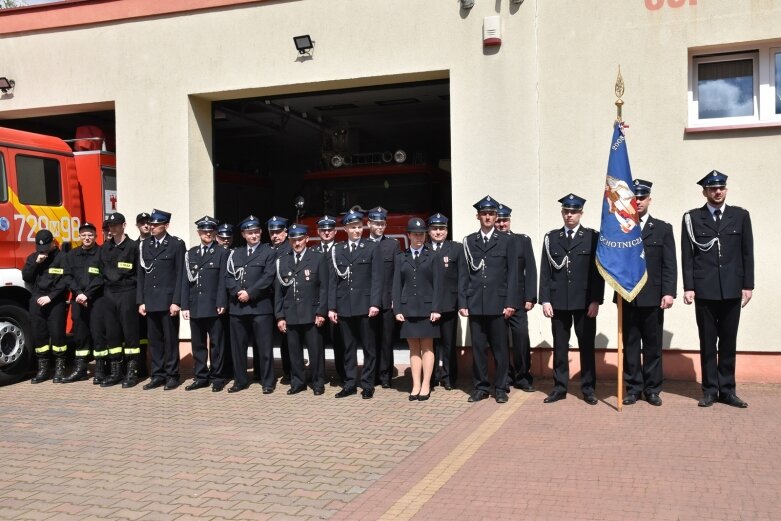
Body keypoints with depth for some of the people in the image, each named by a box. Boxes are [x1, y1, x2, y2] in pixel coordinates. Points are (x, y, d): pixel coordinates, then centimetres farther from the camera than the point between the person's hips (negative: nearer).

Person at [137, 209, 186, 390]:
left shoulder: (177, 244, -2)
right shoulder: (144, 245, 11)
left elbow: (180, 274, -5)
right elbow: (141, 274, 11)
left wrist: (176, 301, -11)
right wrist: (141, 301, 6)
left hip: (168, 300, -4)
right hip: (150, 301, 4)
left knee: (170, 339, 2)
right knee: (154, 340, 7)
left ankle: (172, 375, 10)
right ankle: (157, 375, 15)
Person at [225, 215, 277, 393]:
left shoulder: (268, 252, 3)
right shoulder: (235, 254, 16)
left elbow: (268, 277, -7)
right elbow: (228, 277, 8)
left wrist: (250, 293, -13)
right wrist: (238, 292, -9)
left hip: (260, 306, -4)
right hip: (237, 306, 4)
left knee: (264, 346, -1)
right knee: (238, 345, 8)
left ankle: (268, 382, 8)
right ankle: (240, 380, 18)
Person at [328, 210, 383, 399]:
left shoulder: (372, 248, 4)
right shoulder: (337, 250, 10)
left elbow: (376, 278, -2)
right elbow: (333, 280, 8)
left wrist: (375, 303, -12)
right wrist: (331, 307, 2)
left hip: (365, 305, -2)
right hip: (344, 306, 2)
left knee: (369, 347, 4)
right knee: (348, 347, 8)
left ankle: (367, 385, 11)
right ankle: (350, 383, 16)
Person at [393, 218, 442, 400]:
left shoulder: (432, 257, 6)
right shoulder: (401, 258, 11)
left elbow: (437, 285, 0)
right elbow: (397, 285, 7)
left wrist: (436, 309, -9)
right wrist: (397, 309, -2)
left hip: (427, 308, -2)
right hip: (408, 308, 2)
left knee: (427, 347, 2)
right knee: (414, 348, 5)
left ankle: (426, 386, 6)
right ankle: (416, 385, 8)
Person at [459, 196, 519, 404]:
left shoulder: (506, 241, 6)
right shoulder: (469, 241, 10)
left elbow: (512, 274, 2)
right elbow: (465, 274, 8)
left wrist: (510, 303, -5)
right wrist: (463, 303, 2)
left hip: (498, 303, -1)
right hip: (475, 304, 2)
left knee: (500, 348, 3)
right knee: (478, 348, 5)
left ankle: (500, 388, 12)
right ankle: (481, 387, 15)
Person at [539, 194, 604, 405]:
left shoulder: (593, 237, 2)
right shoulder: (551, 238, 8)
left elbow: (598, 270, -1)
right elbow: (545, 271, 6)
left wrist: (596, 300, -7)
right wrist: (545, 300, -1)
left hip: (585, 302, -2)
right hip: (558, 301, 2)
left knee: (587, 346, 4)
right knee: (559, 346, 6)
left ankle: (588, 389, 13)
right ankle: (559, 388, 14)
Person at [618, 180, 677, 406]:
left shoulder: (663, 228, 8)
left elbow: (669, 264, 2)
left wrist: (669, 292, -6)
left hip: (653, 297, 0)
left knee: (653, 345, 6)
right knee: (630, 345, 5)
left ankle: (652, 389, 15)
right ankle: (633, 388, 13)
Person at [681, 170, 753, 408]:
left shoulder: (740, 215, 8)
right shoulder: (692, 218, 3)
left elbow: (747, 253, 7)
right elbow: (687, 256, 1)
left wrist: (748, 285, 2)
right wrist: (688, 287, -5)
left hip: (732, 290, 1)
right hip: (704, 290, -1)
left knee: (728, 342, 7)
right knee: (707, 343, 4)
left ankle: (727, 390, 14)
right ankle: (710, 390, 12)